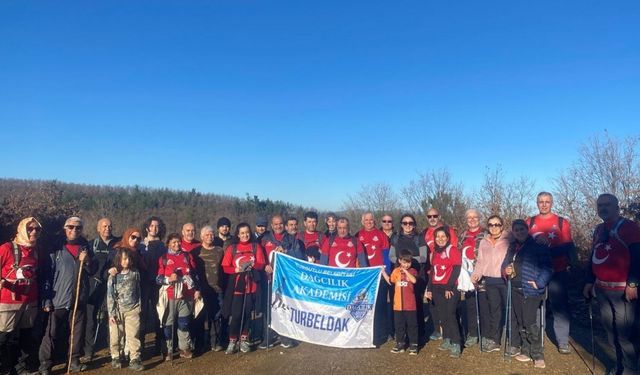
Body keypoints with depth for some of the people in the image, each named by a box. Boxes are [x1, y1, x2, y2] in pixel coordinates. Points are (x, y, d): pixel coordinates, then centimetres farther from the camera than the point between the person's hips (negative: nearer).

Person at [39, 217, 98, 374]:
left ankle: (74, 361, 22)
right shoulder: (57, 248, -2)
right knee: (52, 334, 1)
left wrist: (87, 261, -10)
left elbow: (93, 271, 10)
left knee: (78, 332, 9)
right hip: (58, 300, -3)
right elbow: (47, 274, -4)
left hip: (79, 300, 3)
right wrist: (46, 300, -9)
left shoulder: (86, 248, 9)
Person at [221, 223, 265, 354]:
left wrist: (253, 264, -21)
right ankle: (232, 342, 9)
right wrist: (236, 270, -20)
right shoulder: (232, 248, 2)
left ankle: (243, 340, 21)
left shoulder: (256, 247, 4)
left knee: (247, 313, 8)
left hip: (251, 285, 1)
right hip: (236, 286, -1)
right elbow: (225, 267, -2)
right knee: (235, 314, -4)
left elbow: (261, 264, 0)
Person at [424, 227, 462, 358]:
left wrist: (449, 287, -15)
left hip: (450, 288, -6)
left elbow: (456, 270, -11)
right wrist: (429, 289, 12)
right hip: (437, 288, 6)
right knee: (442, 316, 9)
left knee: (450, 315, -10)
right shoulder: (435, 252, 14)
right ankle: (447, 341, 19)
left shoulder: (453, 250, -5)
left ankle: (456, 345, -6)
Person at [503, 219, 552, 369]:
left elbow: (547, 267, -13)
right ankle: (526, 351, 26)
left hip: (531, 289, -7)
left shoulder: (538, 246, -8)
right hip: (516, 289, 7)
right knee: (520, 322, 13)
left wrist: (539, 283, -20)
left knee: (529, 322, -8)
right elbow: (505, 263, 21)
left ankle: (538, 355, 6)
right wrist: (506, 270, 0)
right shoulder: (512, 247, 12)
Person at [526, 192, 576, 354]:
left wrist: (573, 265, -11)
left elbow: (568, 247, -1)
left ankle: (563, 342, 13)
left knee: (560, 306, 2)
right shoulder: (530, 222, 7)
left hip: (558, 272, -1)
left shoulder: (562, 222, 3)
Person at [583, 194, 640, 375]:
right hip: (601, 289, 7)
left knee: (623, 331, -4)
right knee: (610, 328, 13)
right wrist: (589, 282, 17)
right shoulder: (599, 229, 14)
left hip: (622, 289, -7)